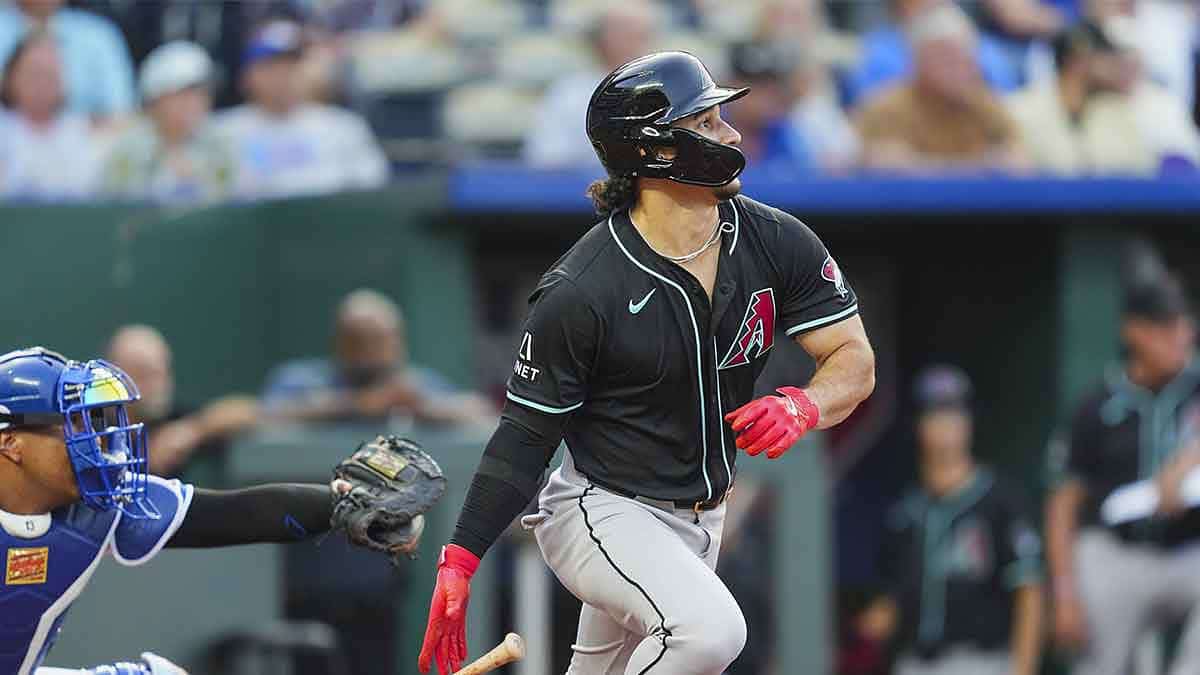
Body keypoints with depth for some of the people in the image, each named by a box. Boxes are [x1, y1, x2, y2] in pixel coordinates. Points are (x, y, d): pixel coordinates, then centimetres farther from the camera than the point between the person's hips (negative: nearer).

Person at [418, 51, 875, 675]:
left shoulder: (778, 243, -5)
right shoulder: (578, 291, -20)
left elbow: (855, 361, -2)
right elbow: (527, 433, -12)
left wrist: (801, 406, -25)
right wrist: (459, 560, -16)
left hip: (701, 521, 6)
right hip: (601, 512, -6)